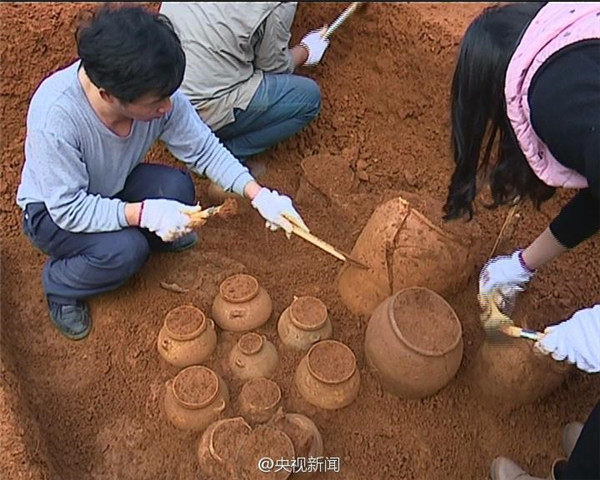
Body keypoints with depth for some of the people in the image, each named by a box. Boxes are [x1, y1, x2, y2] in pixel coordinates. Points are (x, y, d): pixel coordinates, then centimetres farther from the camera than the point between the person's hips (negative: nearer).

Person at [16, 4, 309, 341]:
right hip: (52, 210, -4)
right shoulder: (55, 116, -39)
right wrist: (143, 213, -42)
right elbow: (68, 208, -32)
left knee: (177, 188, -25)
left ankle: (150, 237, 10)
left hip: (113, 187, 4)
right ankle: (60, 289, 1)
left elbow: (203, 149, -15)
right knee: (124, 251, -32)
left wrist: (259, 195, -24)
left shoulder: (155, 92, -26)